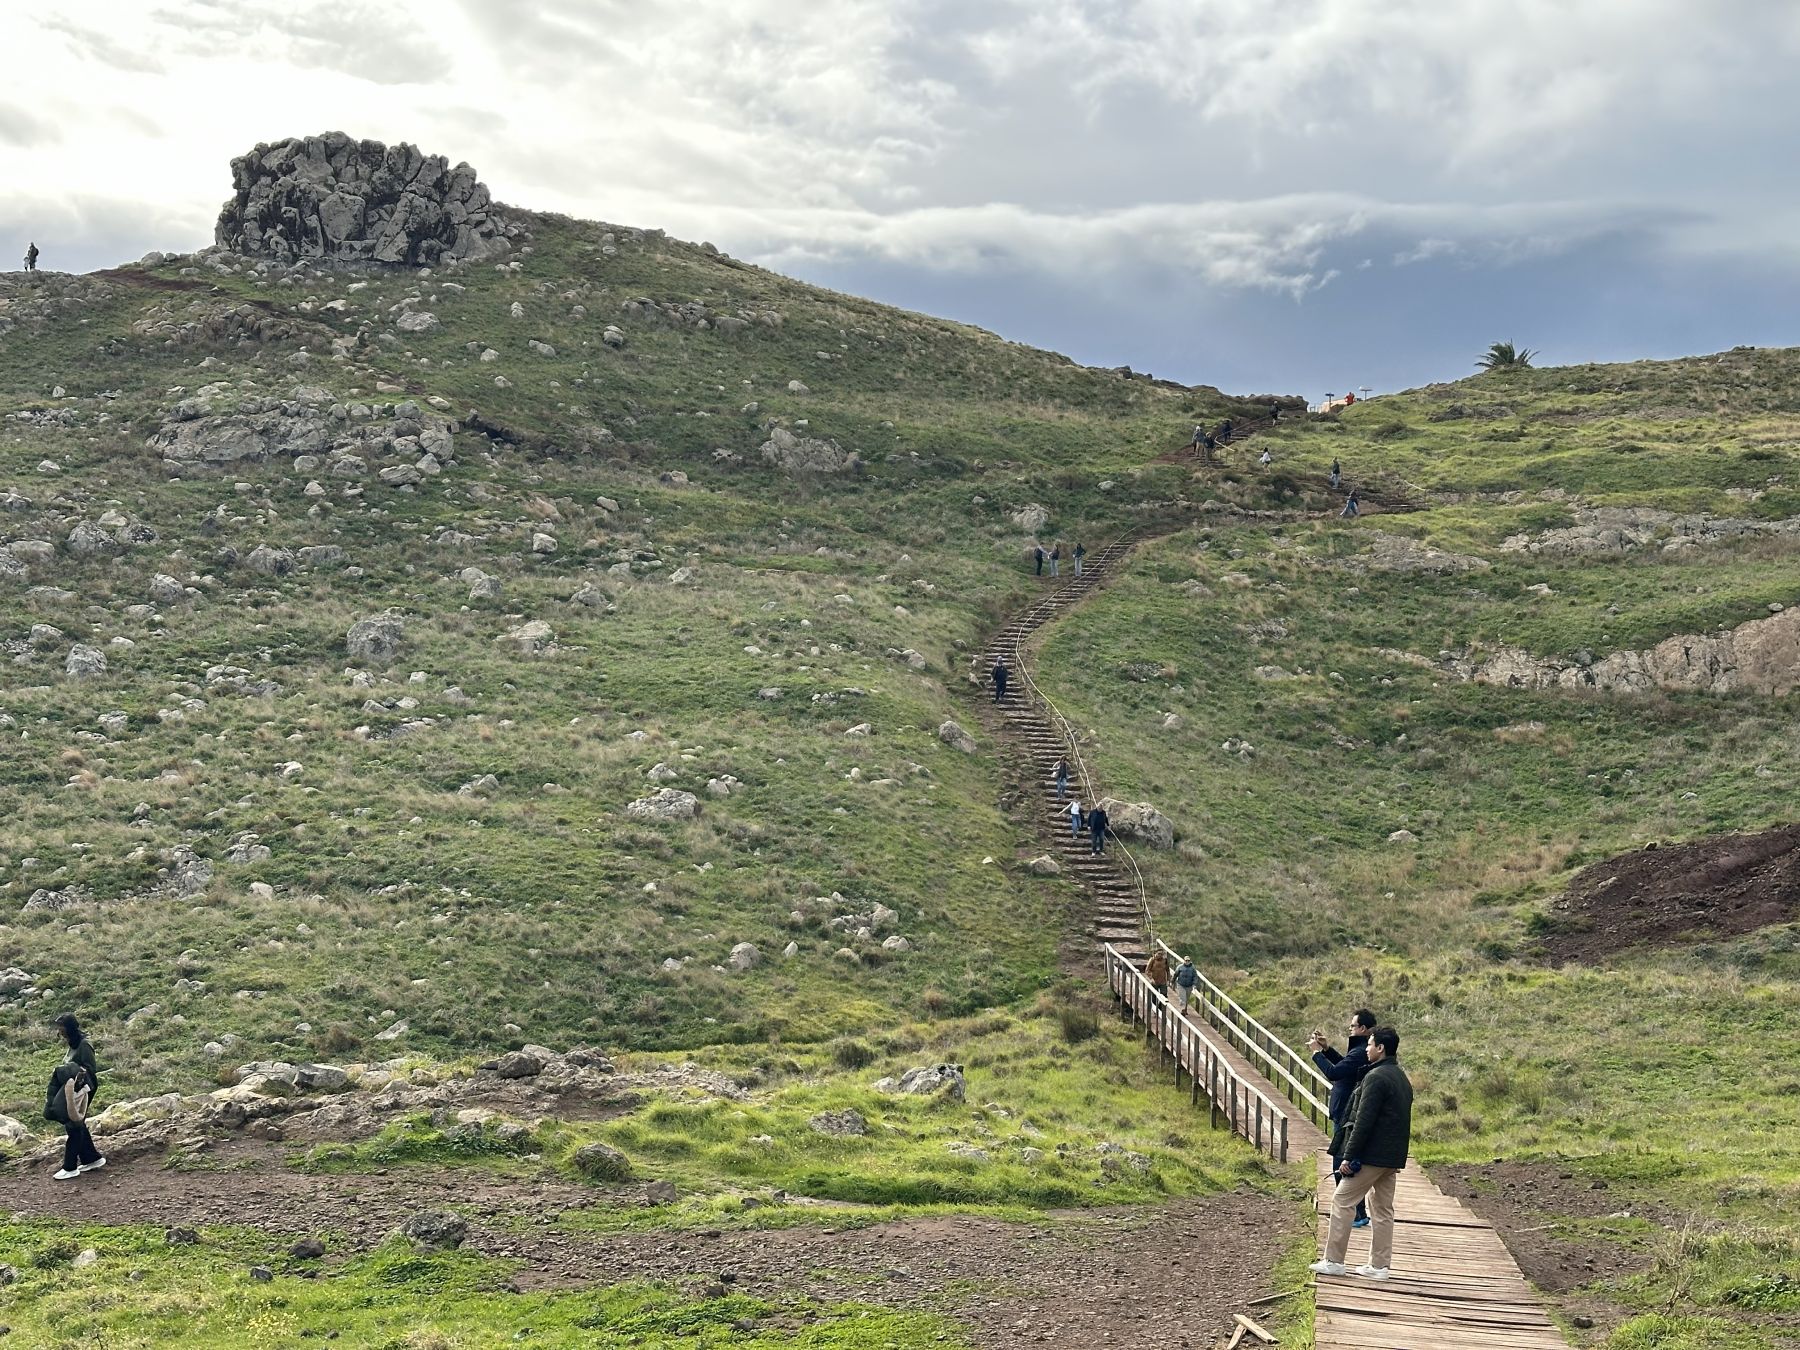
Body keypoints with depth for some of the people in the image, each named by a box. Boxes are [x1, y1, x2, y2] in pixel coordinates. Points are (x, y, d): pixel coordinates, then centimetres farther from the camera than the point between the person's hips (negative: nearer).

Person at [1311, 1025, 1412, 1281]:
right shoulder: (1402, 1077, 15)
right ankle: (1379, 1265, 14)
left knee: (1343, 1200, -1)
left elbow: (1364, 1121, -20)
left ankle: (1333, 1261, 0)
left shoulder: (1376, 1077, -16)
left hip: (1372, 1154, -9)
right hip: (1392, 1157, 9)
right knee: (1382, 1209, 12)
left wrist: (1349, 1156, -18)